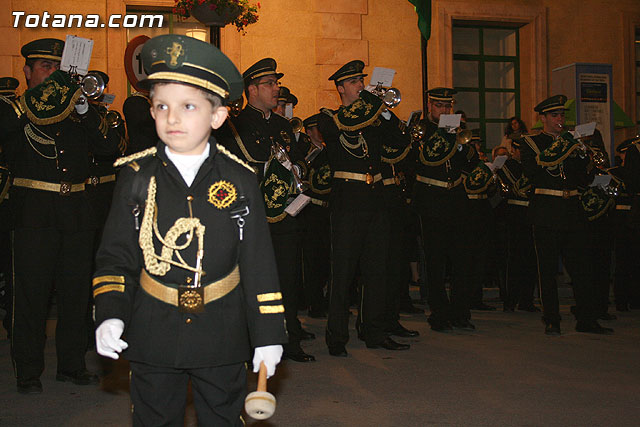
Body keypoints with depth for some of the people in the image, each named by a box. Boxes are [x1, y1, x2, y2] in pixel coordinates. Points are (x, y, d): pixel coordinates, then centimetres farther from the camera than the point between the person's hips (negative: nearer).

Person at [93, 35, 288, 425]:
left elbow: (259, 263, -3)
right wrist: (110, 314, -15)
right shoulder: (136, 176, -4)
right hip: (152, 332, 1)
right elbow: (116, 256, 0)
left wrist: (268, 334, -4)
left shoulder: (240, 179, -6)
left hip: (222, 331, 0)